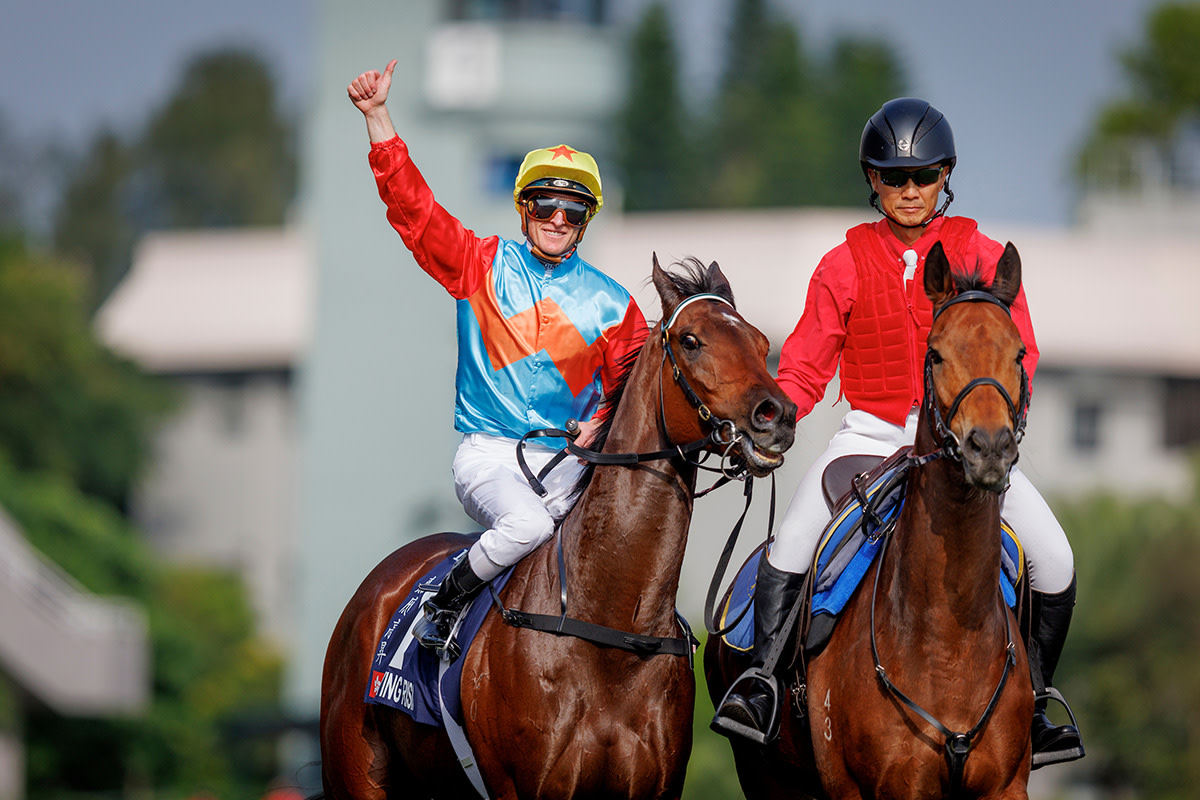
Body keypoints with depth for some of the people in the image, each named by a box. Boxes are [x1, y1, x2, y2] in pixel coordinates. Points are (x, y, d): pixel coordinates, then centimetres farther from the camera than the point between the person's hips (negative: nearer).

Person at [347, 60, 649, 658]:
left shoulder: (611, 304, 10)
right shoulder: (481, 266, 6)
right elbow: (411, 205, 0)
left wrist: (603, 424, -7)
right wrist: (378, 117, -7)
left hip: (567, 465, 3)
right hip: (487, 456, -3)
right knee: (528, 522, -33)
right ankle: (441, 609, -13)